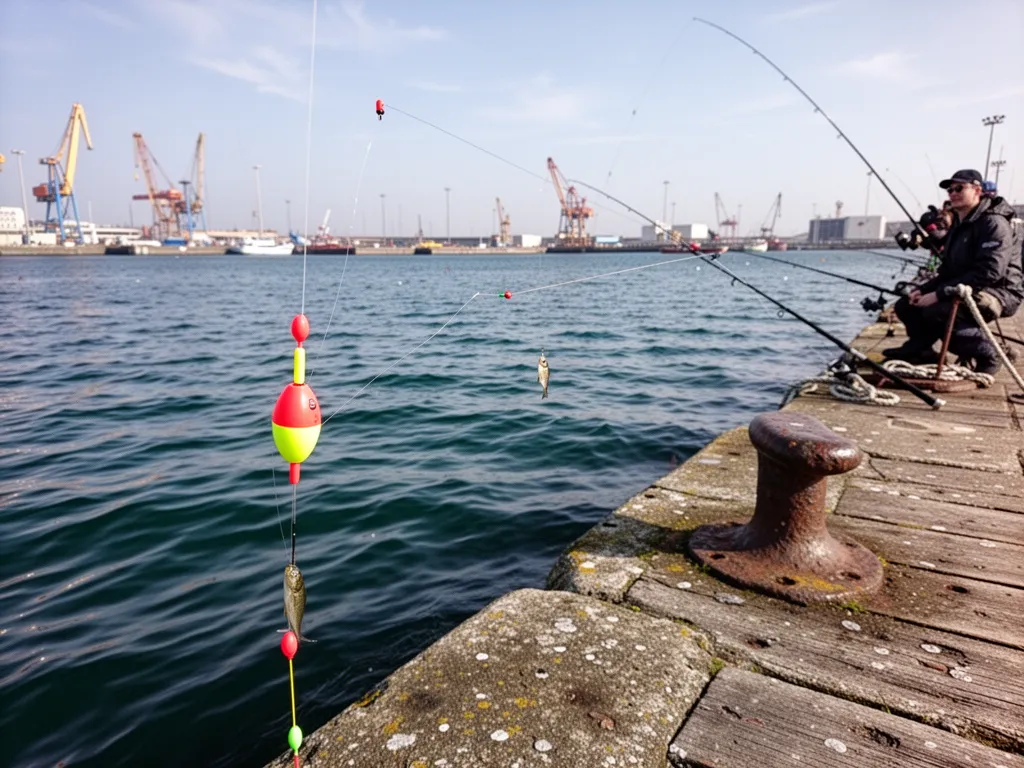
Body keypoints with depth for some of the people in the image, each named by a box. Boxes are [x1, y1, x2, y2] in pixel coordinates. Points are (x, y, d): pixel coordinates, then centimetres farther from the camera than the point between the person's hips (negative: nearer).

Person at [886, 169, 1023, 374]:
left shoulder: (994, 223, -14)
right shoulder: (958, 224, 16)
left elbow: (989, 273, -26)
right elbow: (948, 271, 16)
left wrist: (939, 294, -28)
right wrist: (923, 289, -3)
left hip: (998, 293, -9)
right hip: (962, 290, 9)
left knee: (937, 312, -33)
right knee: (905, 305, 0)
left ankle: (986, 356, -15)